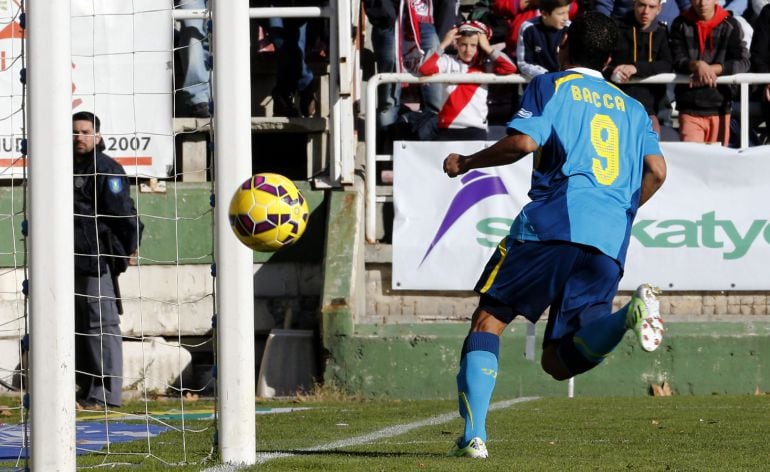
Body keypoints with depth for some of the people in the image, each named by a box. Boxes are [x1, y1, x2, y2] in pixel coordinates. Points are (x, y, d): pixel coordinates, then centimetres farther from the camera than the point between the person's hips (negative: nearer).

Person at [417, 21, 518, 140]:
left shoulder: (485, 67, 5)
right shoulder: (448, 62, 5)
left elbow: (510, 68, -8)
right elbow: (425, 69, -9)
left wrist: (487, 48, -3)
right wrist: (443, 45, -6)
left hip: (476, 130, -1)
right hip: (448, 129, 1)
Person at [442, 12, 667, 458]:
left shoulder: (551, 86, 10)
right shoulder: (632, 108, 25)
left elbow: (523, 142, -6)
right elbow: (656, 172, 13)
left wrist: (466, 163, 9)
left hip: (553, 224, -4)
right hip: (610, 246, 4)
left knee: (489, 318, 7)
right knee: (560, 361, 2)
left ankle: (473, 435, -8)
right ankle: (631, 314, -25)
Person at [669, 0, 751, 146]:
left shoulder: (730, 25, 3)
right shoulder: (681, 25, 4)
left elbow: (743, 62, -4)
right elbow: (677, 61, -4)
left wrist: (711, 69, -18)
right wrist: (697, 66, -27)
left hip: (719, 107, 0)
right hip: (689, 108, 0)